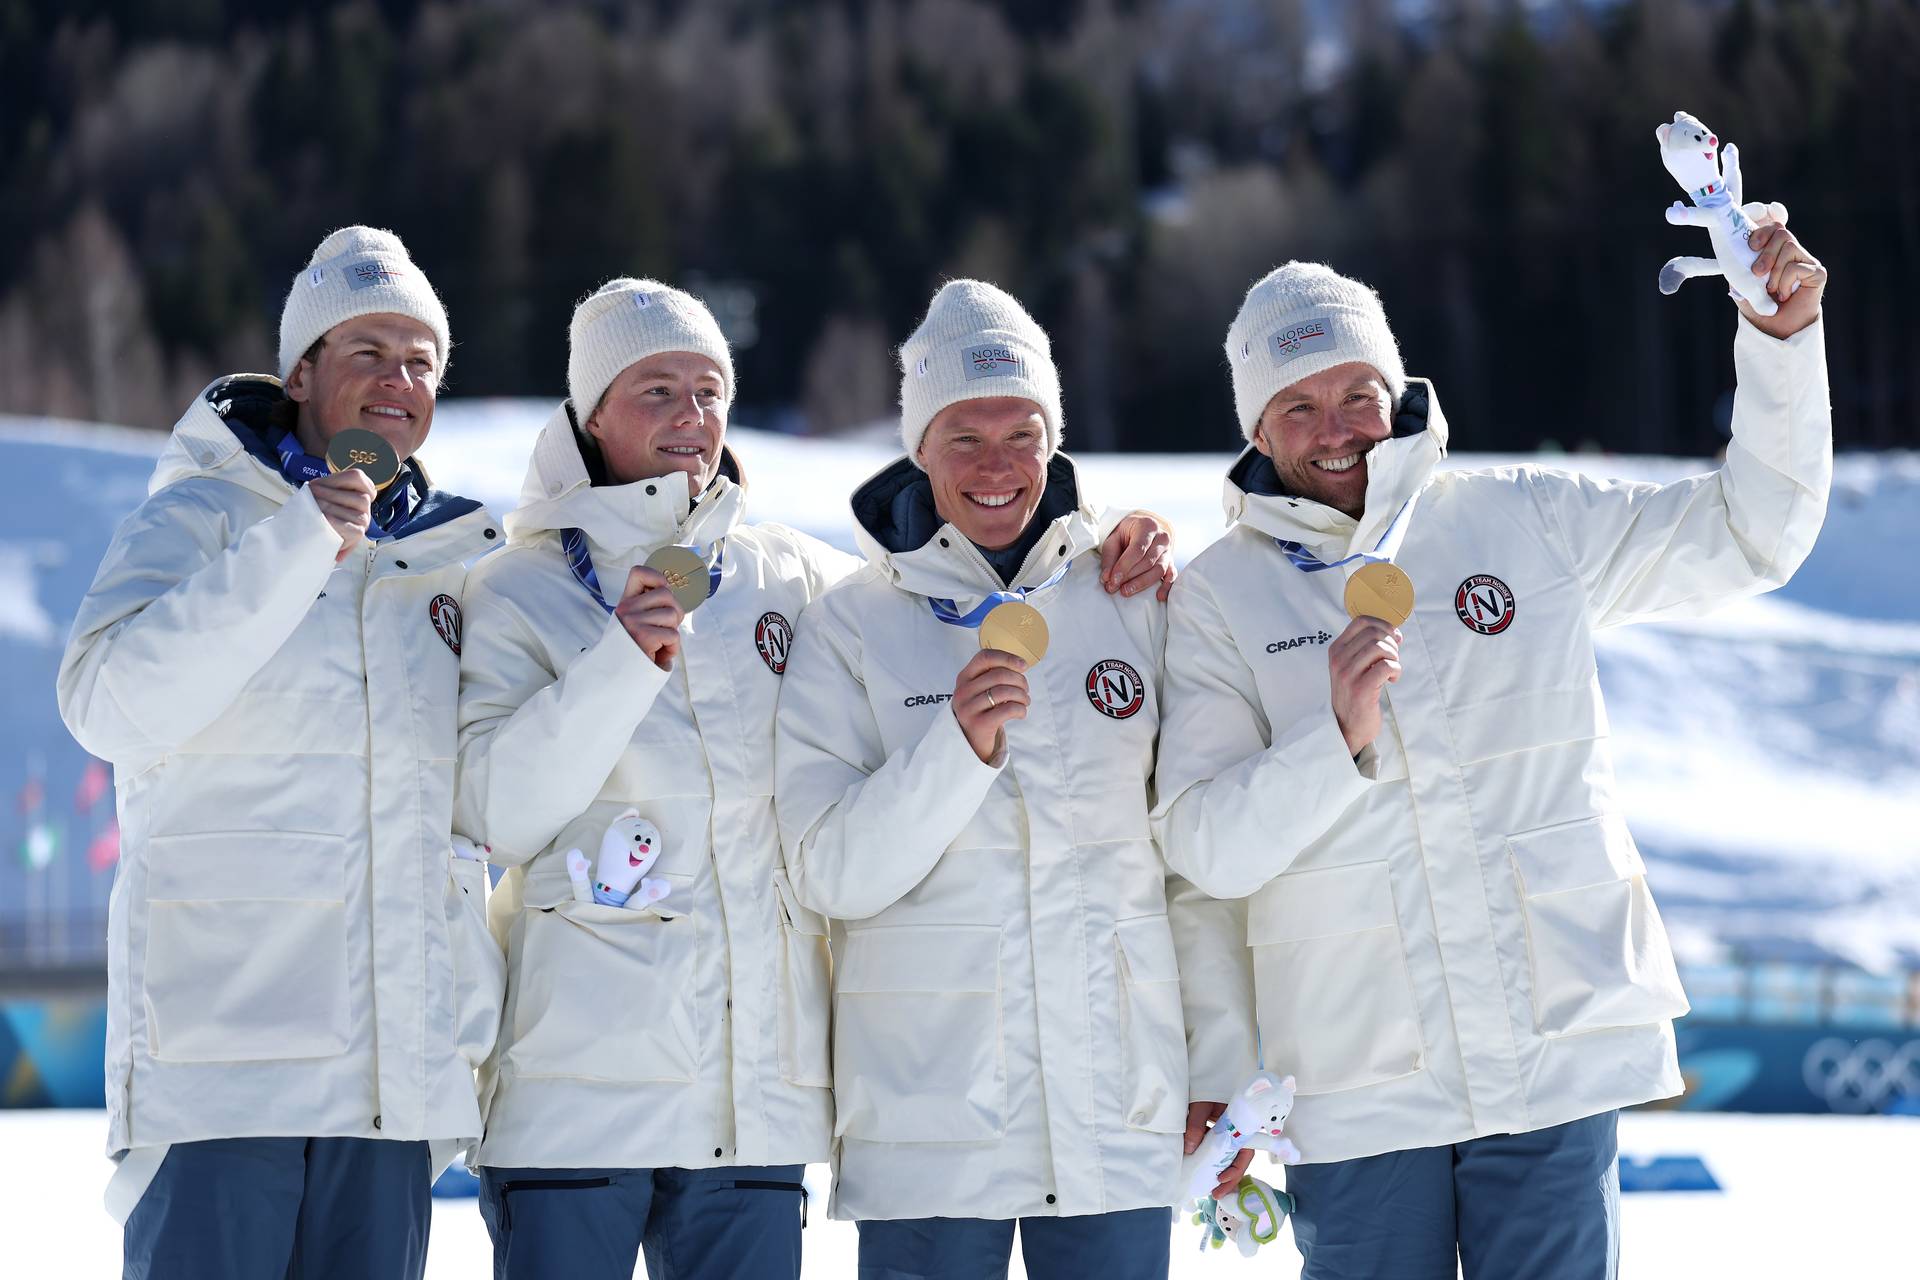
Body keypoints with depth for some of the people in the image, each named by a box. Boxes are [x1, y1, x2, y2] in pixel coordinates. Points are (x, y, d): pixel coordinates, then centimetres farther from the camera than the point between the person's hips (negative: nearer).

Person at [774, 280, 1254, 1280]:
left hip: (1122, 1118, 2)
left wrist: (1223, 1066, 7)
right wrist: (959, 744, -21)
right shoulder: (849, 630, 1)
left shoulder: (1131, 607, 7)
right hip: (927, 1125, -2)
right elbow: (829, 875, -8)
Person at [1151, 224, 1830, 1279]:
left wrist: (1781, 339, 0)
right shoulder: (1219, 598, 2)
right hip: (1360, 1088, -1)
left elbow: (1749, 536, 12)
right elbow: (1206, 846, -7)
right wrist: (1338, 742, -23)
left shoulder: (1524, 521, 7)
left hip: (1559, 1048, 1)